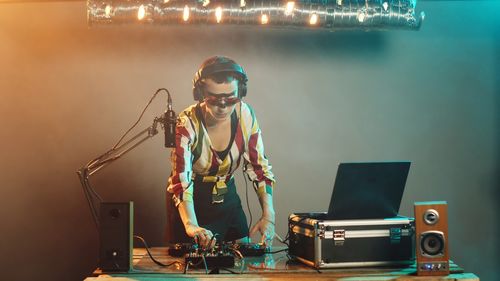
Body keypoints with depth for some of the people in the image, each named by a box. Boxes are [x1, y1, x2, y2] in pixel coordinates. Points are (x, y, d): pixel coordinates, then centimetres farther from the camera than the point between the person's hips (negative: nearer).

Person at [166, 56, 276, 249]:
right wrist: (191, 225, -51)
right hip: (191, 204, -3)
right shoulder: (187, 124, -25)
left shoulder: (245, 115, -15)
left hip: (228, 198, 4)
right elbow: (181, 180, -34)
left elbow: (259, 167, -9)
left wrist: (268, 215, -22)